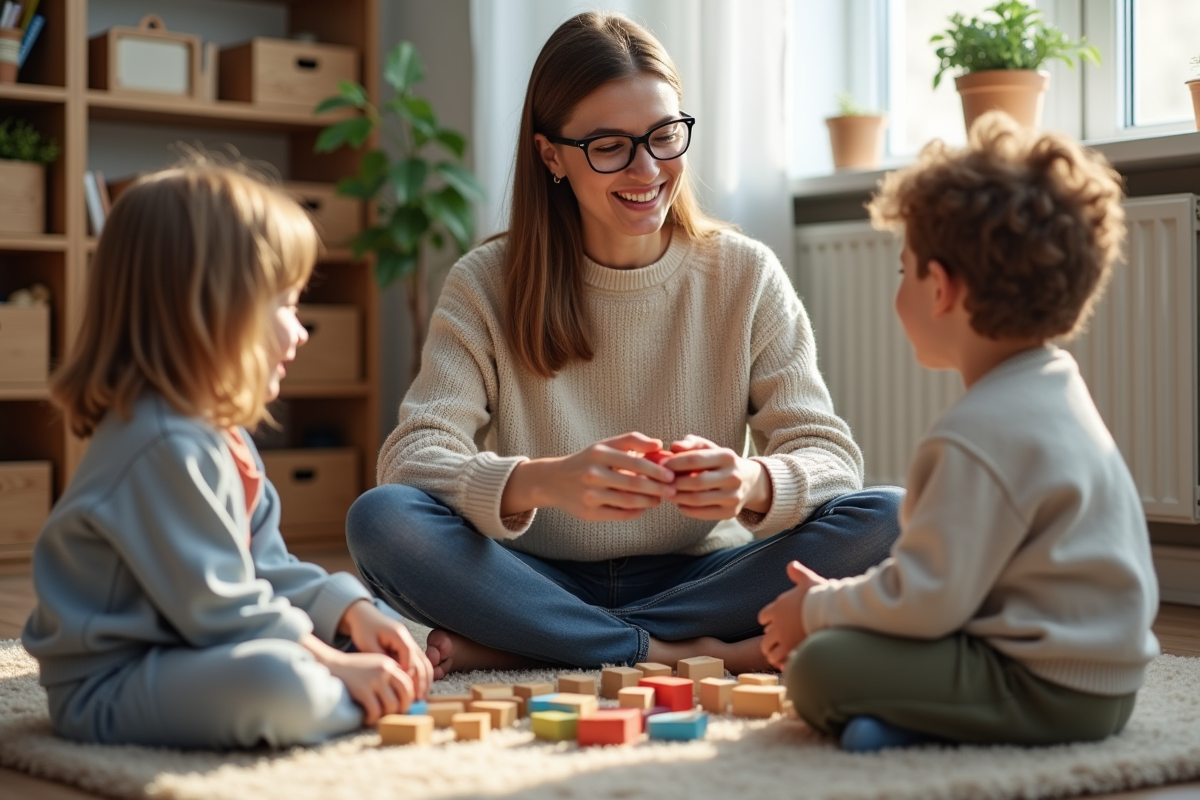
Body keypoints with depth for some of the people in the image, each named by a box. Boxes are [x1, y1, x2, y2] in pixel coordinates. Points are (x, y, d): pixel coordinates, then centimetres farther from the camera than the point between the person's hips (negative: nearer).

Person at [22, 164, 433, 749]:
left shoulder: (220, 432, 12)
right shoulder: (166, 447, -23)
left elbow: (268, 569, 15)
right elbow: (218, 613, -24)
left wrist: (353, 613, 0)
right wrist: (338, 667, -19)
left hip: (175, 656, 11)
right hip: (109, 689, -11)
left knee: (368, 628, 15)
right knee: (279, 679, -37)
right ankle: (370, 698, -12)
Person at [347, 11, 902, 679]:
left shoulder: (746, 276, 0)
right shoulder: (488, 285, -3)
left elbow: (830, 455, -7)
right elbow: (413, 457, -15)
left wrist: (754, 482, -32)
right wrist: (545, 480, -37)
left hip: (696, 579, 2)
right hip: (543, 584, -1)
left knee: (890, 521, -24)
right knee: (382, 519, -27)